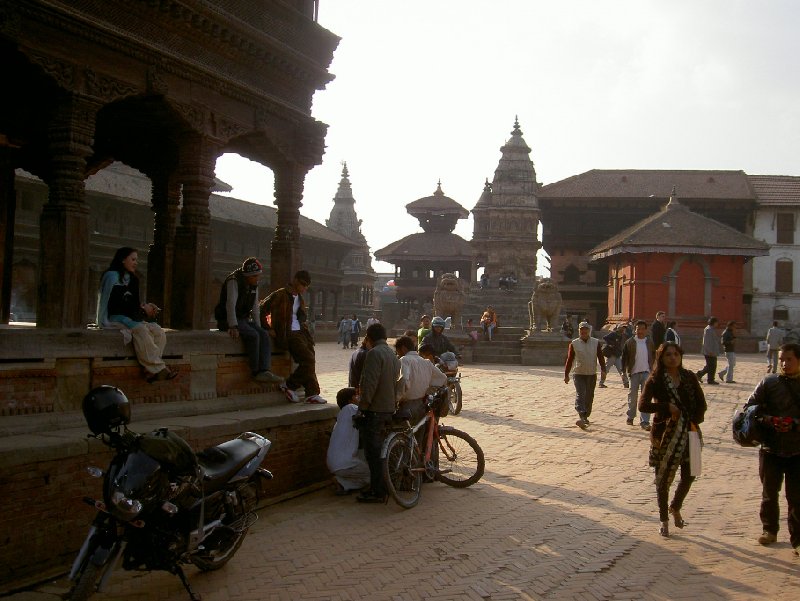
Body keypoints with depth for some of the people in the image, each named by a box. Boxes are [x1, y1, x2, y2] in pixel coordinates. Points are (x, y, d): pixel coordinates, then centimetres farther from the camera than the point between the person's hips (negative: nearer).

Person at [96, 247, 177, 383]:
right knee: (140, 329, -34)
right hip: (113, 319, -7)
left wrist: (145, 307, -4)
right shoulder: (112, 276, -5)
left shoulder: (132, 279, 20)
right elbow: (115, 304, -14)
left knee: (158, 331, -20)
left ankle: (151, 370, -30)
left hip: (130, 318, 7)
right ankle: (158, 368, -33)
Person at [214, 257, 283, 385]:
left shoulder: (254, 285, 9)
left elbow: (255, 307, 13)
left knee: (264, 334, -19)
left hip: (244, 319, 7)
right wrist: (233, 326, -34)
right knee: (252, 335, -30)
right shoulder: (234, 281, -16)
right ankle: (256, 372, -22)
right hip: (227, 320, -7)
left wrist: (258, 327, 4)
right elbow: (230, 304, -26)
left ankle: (264, 371, -31)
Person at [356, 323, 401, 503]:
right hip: (389, 408, 9)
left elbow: (370, 383, -21)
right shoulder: (392, 354, 14)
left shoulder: (374, 353, -14)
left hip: (374, 409, -9)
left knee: (373, 452, -3)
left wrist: (362, 406, -14)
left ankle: (377, 492, -1)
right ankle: (379, 488, 24)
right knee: (379, 451, 17)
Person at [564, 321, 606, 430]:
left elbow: (600, 357, 2)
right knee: (580, 395, -16)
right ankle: (581, 417, -28)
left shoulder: (596, 343, 3)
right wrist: (566, 375, 4)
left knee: (589, 397, 10)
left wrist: (603, 370, -12)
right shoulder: (574, 344, -1)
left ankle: (585, 417, 25)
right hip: (579, 374, -2)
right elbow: (569, 360, 4)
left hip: (592, 375, 2)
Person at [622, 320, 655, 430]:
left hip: (647, 372, 1)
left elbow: (654, 356, 14)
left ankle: (644, 422, -5)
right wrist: (624, 371, -5)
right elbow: (624, 357, 1)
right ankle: (630, 417, 27)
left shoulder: (650, 342, 6)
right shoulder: (630, 342, -1)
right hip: (634, 372, -1)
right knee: (632, 396, 9)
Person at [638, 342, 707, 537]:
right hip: (665, 434, -3)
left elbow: (701, 403, 6)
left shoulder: (689, 378, 5)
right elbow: (643, 405, -14)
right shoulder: (655, 380, -5)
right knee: (663, 478, 3)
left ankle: (675, 508, 31)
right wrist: (667, 407, -22)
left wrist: (695, 422, -8)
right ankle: (664, 520, 18)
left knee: (689, 474, 4)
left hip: (688, 432, 3)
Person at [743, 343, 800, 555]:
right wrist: (768, 421, -18)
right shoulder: (769, 382, -1)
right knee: (769, 492, 14)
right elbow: (749, 408, -3)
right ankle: (769, 530, 32)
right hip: (771, 449, 1)